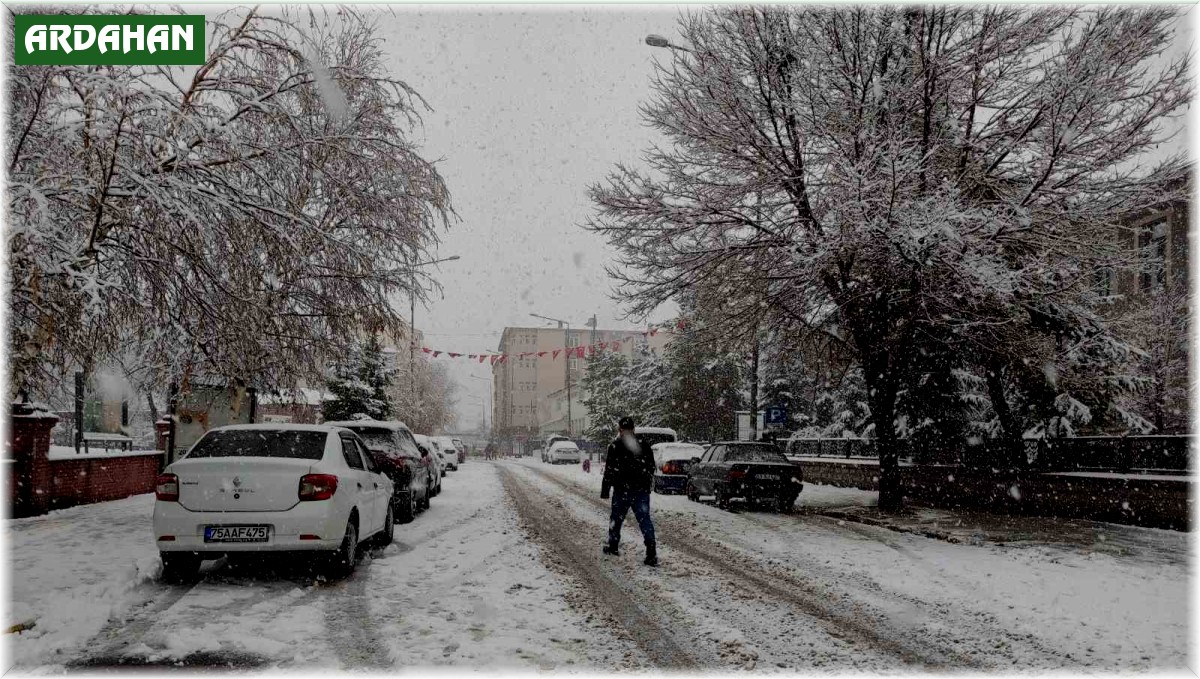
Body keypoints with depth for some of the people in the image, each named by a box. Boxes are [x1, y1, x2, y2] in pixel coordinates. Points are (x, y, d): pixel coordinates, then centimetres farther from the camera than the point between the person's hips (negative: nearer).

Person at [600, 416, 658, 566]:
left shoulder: (615, 447, -8)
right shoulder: (644, 446, 6)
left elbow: (609, 471, -9)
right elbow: (651, 468, 13)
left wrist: (605, 491, -3)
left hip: (622, 490, -3)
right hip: (642, 490, 3)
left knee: (616, 519, 16)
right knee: (645, 520, -1)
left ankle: (613, 546, 29)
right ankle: (651, 554, -11)